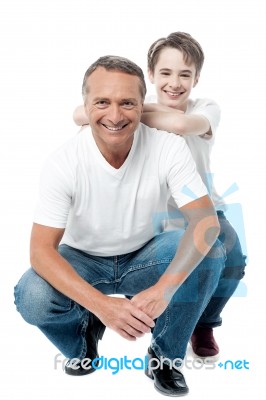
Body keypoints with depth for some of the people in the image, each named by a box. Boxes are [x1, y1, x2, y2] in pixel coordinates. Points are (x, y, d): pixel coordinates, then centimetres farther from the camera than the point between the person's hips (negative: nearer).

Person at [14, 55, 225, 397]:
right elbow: (41, 250, -26)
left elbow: (206, 221, -29)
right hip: (83, 262, 0)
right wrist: (101, 304, -41)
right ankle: (85, 330, 8)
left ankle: (165, 356, -4)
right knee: (32, 298, -30)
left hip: (145, 257, 1)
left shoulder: (169, 148, -21)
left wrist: (164, 289, -46)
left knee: (210, 253, -27)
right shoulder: (63, 163, -23)